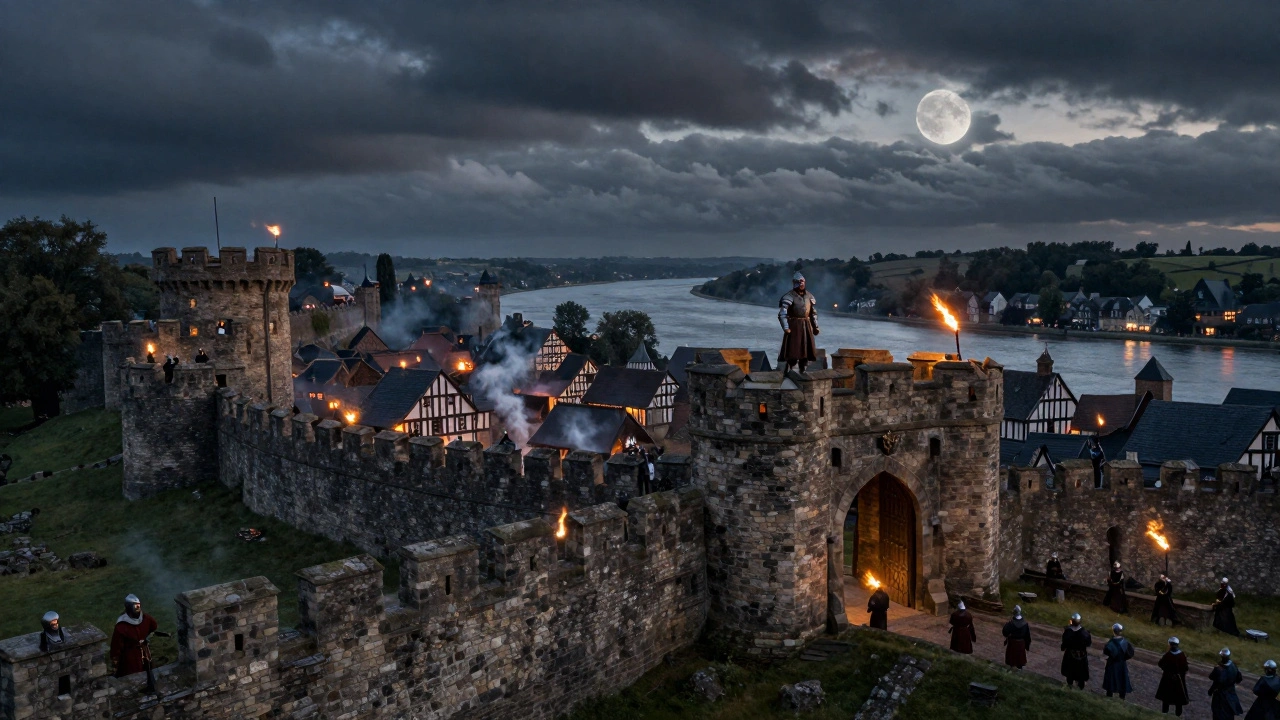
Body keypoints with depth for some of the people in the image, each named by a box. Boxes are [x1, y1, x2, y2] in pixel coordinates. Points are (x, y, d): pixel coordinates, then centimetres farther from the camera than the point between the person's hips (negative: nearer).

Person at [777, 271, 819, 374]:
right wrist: (785, 327, -25)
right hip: (794, 326, -6)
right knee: (793, 349, -6)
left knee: (806, 348, 10)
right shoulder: (789, 297, -12)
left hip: (806, 325, 6)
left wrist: (815, 326, 14)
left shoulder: (809, 296, 8)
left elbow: (814, 312, 17)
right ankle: (789, 371, 1)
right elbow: (782, 313, -18)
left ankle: (803, 370, 22)